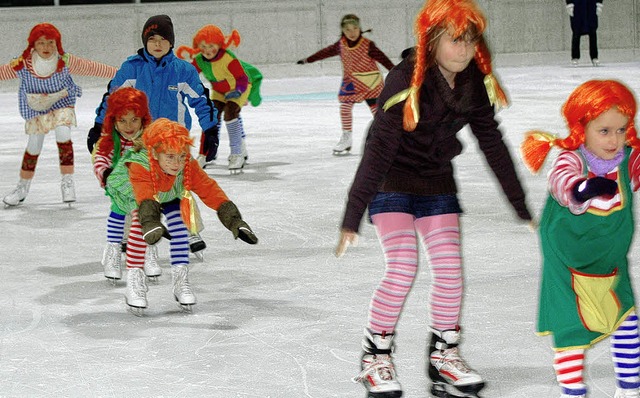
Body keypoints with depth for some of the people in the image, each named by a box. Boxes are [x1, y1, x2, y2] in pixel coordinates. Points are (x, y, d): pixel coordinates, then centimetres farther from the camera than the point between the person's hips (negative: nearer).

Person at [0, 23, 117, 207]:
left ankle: (67, 180, -11)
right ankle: (22, 187, 26)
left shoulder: (66, 62, -22)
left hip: (62, 104, -1)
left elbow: (92, 68, -14)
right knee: (34, 145, 5)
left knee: (63, 133, -25)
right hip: (35, 108, 1)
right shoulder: (23, 64, -22)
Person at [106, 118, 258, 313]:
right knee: (140, 221, -29)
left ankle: (180, 279, -6)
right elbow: (145, 197, -59)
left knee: (179, 223, -18)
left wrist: (234, 220, -42)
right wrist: (151, 224, -77)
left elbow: (211, 191, -33)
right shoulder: (139, 167, -44)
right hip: (130, 193, -4)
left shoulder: (189, 167, -32)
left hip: (170, 196, 4)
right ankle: (134, 280, -22)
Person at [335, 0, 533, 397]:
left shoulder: (474, 83, -8)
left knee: (450, 269, -2)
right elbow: (378, 149, -27)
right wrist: (352, 218, -28)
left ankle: (444, 356, 14)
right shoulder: (406, 82, -26)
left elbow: (493, 145, 1)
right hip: (392, 184, -5)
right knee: (403, 269, -15)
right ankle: (376, 356, 3)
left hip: (438, 184, 5)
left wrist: (523, 208, 5)